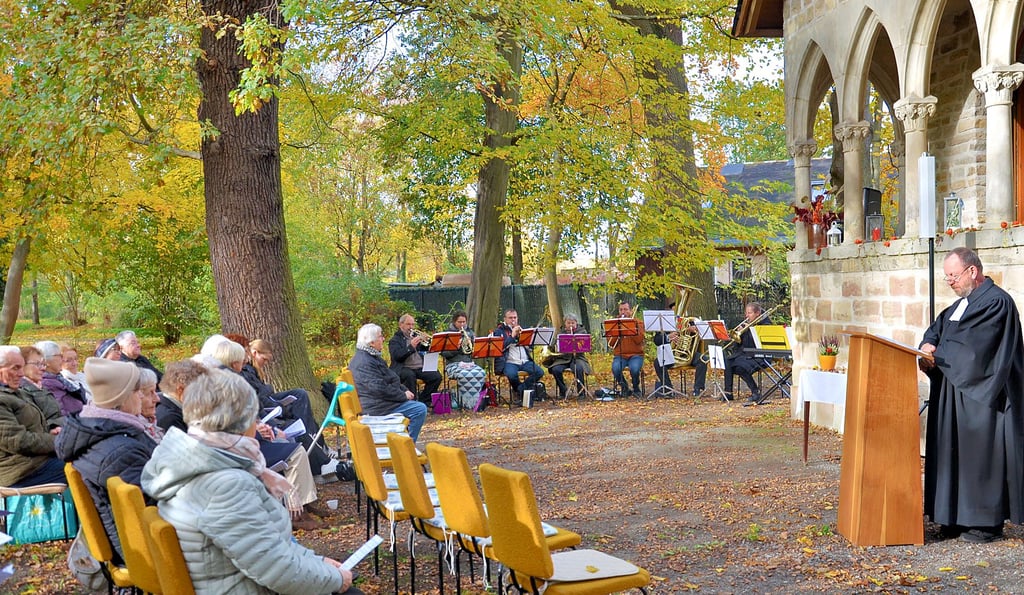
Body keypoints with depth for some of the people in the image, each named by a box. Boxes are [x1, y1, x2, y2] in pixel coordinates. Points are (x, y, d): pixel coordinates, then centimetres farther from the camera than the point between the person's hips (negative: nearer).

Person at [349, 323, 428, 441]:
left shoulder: (372, 357, 15)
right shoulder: (364, 363, -21)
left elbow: (390, 380, 21)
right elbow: (380, 388, -26)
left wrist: (404, 390, 6)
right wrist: (403, 395, -16)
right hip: (376, 408, -12)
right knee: (420, 409, -16)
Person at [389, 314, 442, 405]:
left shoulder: (415, 336, 23)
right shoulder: (395, 340, 7)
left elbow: (425, 350, 18)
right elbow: (397, 356, -11)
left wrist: (425, 343, -3)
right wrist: (411, 347, -19)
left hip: (420, 368, 5)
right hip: (404, 369, -5)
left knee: (436, 377, -18)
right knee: (410, 375, -38)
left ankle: (423, 401, -6)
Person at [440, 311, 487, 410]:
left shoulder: (469, 333, 18)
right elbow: (444, 353, -2)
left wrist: (471, 344, -6)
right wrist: (456, 347, -16)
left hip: (469, 363, 3)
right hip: (454, 364, -3)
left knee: (481, 373, -31)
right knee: (464, 375, -38)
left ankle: (476, 400, -22)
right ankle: (467, 403, -28)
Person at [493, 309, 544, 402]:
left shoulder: (521, 329, 23)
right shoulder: (499, 331, 9)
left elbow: (530, 348, 14)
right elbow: (500, 347, -9)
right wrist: (512, 336, -12)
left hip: (525, 361, 4)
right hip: (509, 362, -4)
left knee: (540, 372, -21)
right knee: (512, 374, -36)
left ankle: (520, 389, -7)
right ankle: (517, 391, -3)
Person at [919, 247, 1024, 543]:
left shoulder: (996, 302, -13)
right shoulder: (960, 305, 18)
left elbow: (973, 347, -20)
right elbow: (937, 329, 16)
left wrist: (936, 355, -12)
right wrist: (928, 346, -6)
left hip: (982, 395, -9)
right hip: (958, 392, 9)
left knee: (981, 453, -4)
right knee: (954, 452, 8)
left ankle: (988, 522, 4)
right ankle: (959, 517, 14)